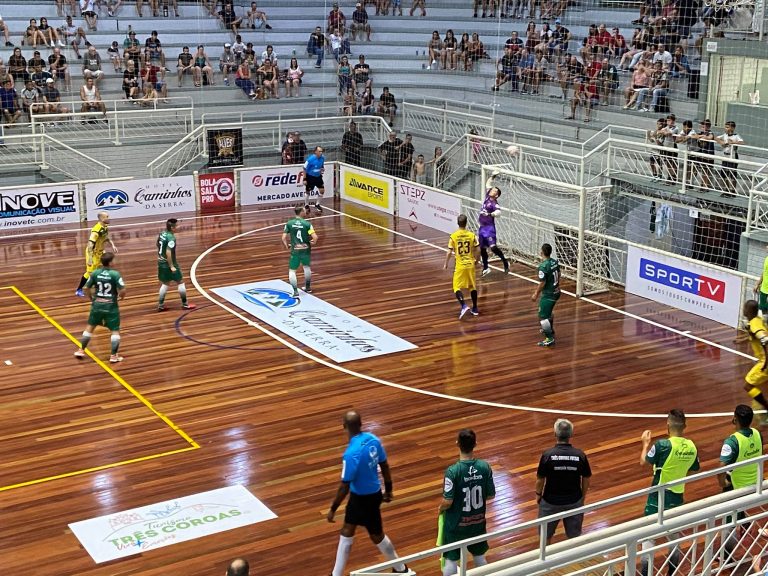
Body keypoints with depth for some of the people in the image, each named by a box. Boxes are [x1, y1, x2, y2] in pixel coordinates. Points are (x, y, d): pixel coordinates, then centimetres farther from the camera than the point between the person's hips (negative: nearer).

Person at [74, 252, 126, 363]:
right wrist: (121, 296, 5)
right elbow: (122, 291, -18)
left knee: (90, 326, 21)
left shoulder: (95, 273, -3)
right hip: (111, 305, -4)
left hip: (97, 304, 4)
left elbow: (87, 288, 6)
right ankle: (114, 356, 5)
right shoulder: (115, 274, -15)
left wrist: (92, 298, 25)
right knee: (115, 330, 8)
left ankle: (81, 350, 27)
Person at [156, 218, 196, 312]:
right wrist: (172, 266, -24)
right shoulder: (171, 238, -23)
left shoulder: (162, 234, 3)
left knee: (165, 283, 17)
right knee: (180, 282, 7)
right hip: (169, 263, -8)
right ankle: (185, 304, 15)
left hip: (161, 262, 8)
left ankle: (161, 305, 17)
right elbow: (168, 252, -28)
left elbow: (157, 244, 19)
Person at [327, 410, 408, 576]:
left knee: (376, 535, 14)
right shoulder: (373, 439, -9)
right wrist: (388, 489, 18)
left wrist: (333, 509, -13)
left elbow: (344, 486, -24)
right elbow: (385, 466, 3)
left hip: (364, 498, -8)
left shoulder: (351, 453, -31)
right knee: (347, 531, 20)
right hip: (374, 493, 8)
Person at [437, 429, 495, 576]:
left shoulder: (452, 471, -24)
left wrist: (440, 508, 1)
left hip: (456, 524, -4)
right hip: (478, 521, 4)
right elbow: (491, 495, -2)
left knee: (450, 561, 10)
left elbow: (448, 502, -22)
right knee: (480, 558, 22)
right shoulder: (485, 467, -11)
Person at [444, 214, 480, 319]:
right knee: (472, 287, 17)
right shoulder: (472, 235, -3)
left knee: (457, 288, 4)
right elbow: (475, 251, 0)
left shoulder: (454, 236, -9)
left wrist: (446, 264, 6)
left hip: (460, 266, -3)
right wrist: (476, 260, 19)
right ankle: (475, 308, 24)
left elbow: (449, 252, -8)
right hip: (470, 264, 3)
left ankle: (463, 306, -18)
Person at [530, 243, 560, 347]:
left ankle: (550, 338, -3)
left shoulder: (543, 266, -25)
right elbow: (558, 275, 13)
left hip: (548, 294, -9)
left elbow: (542, 283, -22)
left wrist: (536, 294, -9)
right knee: (549, 311, 31)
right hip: (556, 292, 9)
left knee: (542, 317, -2)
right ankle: (550, 329, 50)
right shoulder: (554, 262, 0)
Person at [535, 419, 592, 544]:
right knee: (574, 534, 19)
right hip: (574, 501, 1)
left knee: (546, 534, 21)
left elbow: (540, 479, -11)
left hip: (551, 501, -1)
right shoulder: (580, 455, -14)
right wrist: (583, 496, 14)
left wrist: (538, 494, 8)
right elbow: (586, 479, -3)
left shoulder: (547, 455, -20)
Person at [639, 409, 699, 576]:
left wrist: (646, 443, 7)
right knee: (674, 534, 21)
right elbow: (694, 470, 10)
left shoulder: (662, 445, -22)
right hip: (677, 498, 5)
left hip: (658, 497, -5)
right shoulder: (692, 447, -5)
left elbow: (643, 462, -8)